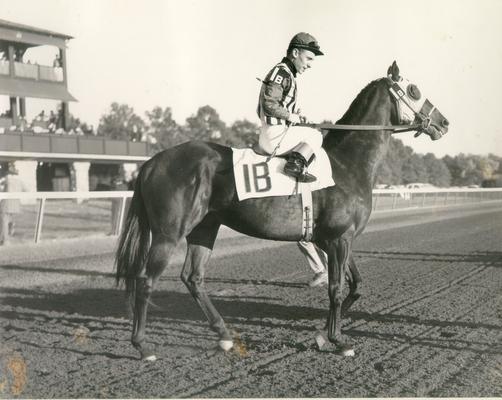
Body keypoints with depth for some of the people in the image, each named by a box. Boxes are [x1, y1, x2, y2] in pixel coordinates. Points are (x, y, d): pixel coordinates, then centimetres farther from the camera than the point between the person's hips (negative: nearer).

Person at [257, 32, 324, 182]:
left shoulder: (286, 74, 18)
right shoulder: (281, 72, -15)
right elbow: (269, 105, -26)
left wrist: (296, 115, 14)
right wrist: (290, 116, -13)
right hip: (275, 136, -10)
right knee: (315, 136, 3)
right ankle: (296, 164, -15)